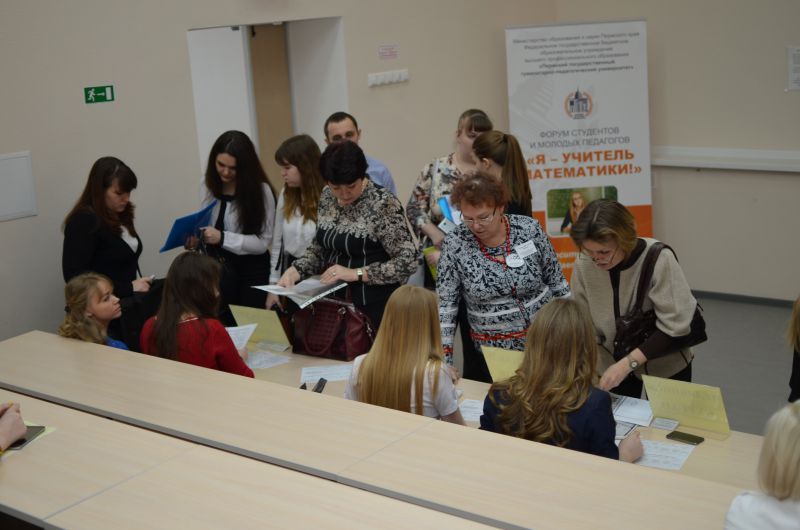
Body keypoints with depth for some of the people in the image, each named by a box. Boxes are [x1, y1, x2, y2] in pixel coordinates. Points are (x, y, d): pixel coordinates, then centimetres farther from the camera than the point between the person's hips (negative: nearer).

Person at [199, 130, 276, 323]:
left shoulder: (260, 190, -13)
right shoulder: (209, 186, 4)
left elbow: (263, 242, -16)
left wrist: (222, 238, -26)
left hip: (251, 272, -4)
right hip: (217, 268, 4)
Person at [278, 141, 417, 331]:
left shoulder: (383, 204, -17)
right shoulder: (327, 197, 3)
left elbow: (407, 262, -18)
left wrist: (356, 273, -24)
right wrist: (296, 269, -3)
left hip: (373, 306, -6)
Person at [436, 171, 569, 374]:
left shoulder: (529, 229, -8)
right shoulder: (455, 244, -12)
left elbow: (556, 281, 3)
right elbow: (444, 305, -10)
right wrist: (443, 360, -16)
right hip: (495, 351, -1)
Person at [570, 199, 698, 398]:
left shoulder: (658, 259, -28)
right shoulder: (583, 264, -17)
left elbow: (674, 326, -26)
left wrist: (628, 363, -31)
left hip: (665, 364, -2)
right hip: (612, 364, 2)